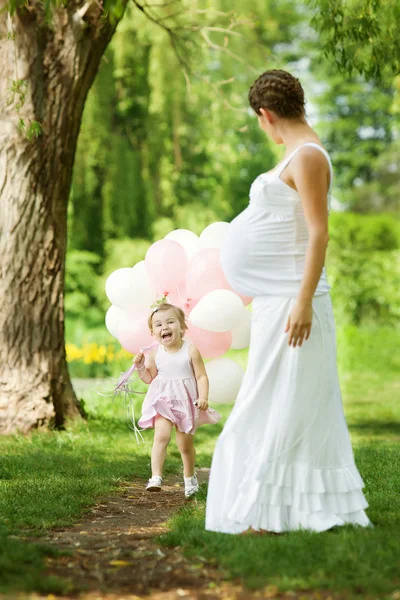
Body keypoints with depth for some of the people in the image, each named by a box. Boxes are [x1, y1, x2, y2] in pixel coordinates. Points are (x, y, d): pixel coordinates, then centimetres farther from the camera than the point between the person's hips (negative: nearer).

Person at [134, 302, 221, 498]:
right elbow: (150, 379, 7)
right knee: (161, 435, -22)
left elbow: (201, 376, -7)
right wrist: (140, 366, -9)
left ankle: (189, 476, 36)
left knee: (185, 443, 12)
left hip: (185, 401, 0)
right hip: (162, 401, 1)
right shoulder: (154, 353, -2)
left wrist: (203, 397, -19)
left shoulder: (191, 351, -9)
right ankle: (156, 477, -26)